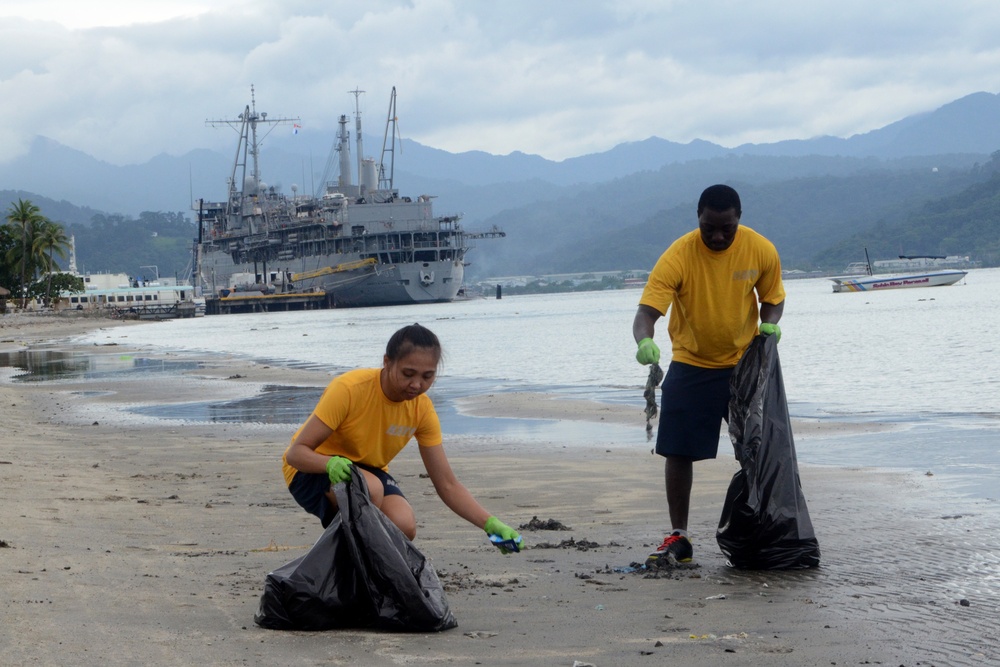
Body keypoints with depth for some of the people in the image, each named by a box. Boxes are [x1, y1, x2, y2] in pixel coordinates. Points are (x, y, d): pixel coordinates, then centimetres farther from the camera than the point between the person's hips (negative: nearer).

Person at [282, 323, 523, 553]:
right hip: (312, 469, -4)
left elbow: (447, 485, -10)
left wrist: (491, 524, -24)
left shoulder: (422, 408, -12)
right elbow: (296, 453, -28)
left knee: (405, 527, -27)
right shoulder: (349, 389, -28)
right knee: (371, 488, -37)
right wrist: (331, 463, -50)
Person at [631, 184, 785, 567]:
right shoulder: (678, 256, -21)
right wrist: (644, 341, -48)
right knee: (678, 452, -4)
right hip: (691, 366, -1)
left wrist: (770, 324, -16)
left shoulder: (761, 251, -12)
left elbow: (773, 298, 6)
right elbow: (646, 311, -27)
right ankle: (678, 538, 7)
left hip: (745, 363, 1)